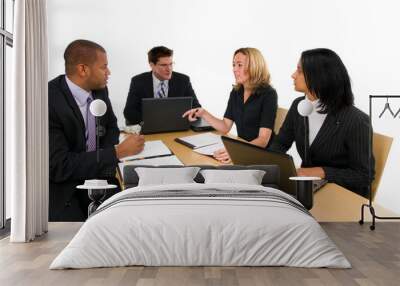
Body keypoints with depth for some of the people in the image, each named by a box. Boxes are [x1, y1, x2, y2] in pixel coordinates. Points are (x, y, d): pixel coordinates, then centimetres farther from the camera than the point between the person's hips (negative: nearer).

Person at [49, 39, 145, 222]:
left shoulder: (99, 90, -1)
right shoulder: (48, 102, -23)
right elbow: (59, 166, -24)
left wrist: (106, 160, -5)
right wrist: (118, 152, -24)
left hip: (96, 177, 6)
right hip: (60, 190, -6)